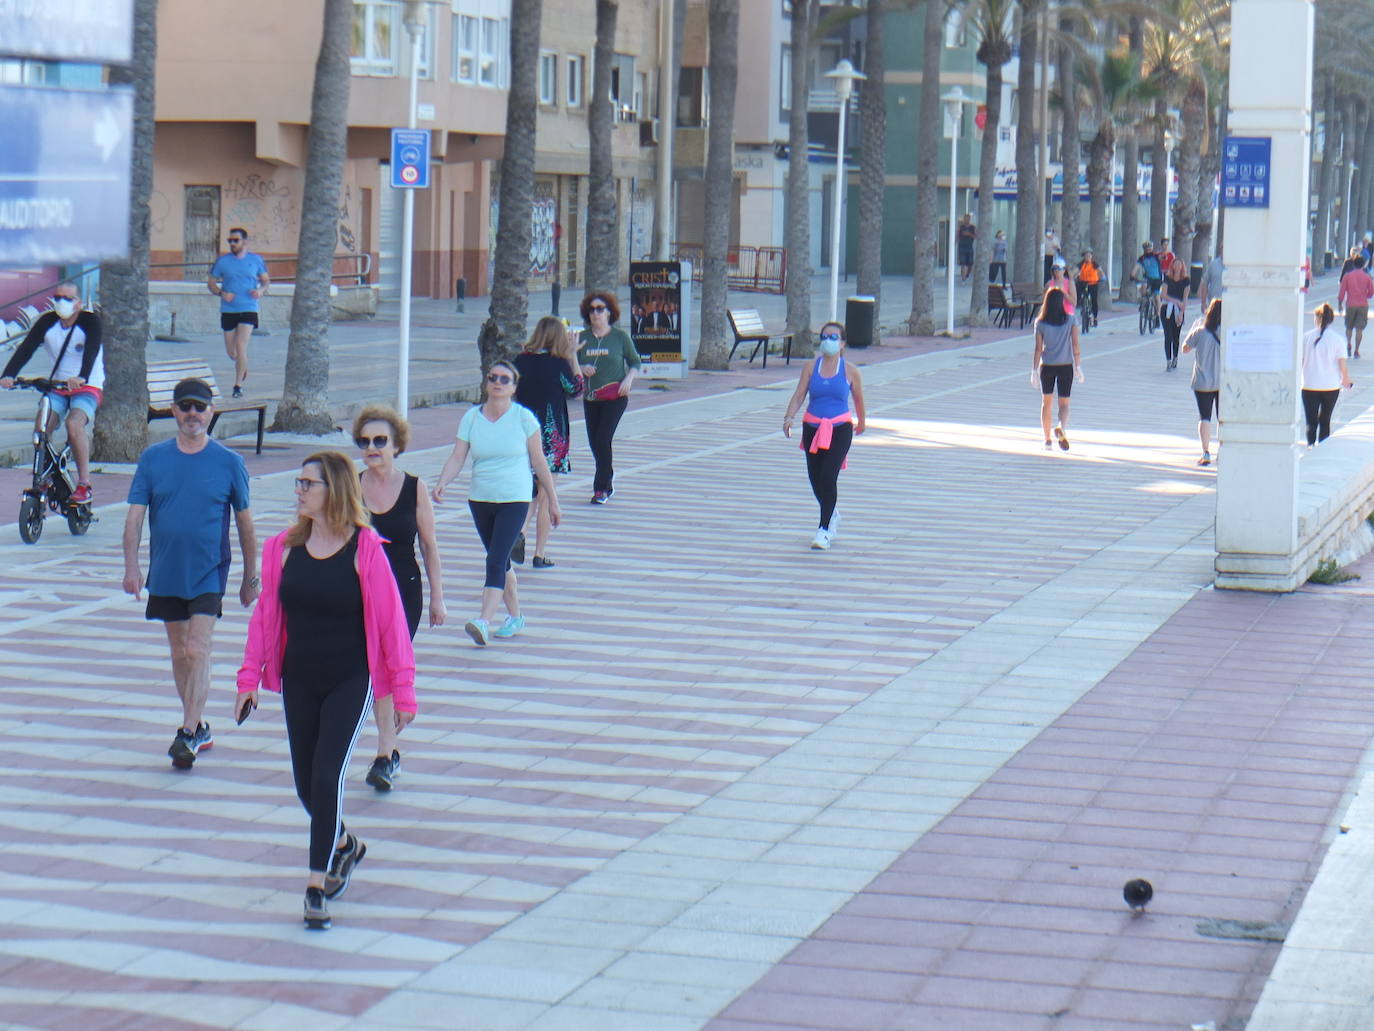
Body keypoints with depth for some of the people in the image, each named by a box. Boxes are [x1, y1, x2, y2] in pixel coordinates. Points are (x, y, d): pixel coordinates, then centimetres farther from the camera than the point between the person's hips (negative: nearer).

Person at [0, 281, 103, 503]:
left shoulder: (90, 322, -13)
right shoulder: (47, 322, -3)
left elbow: (91, 351, -29)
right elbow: (26, 348, -14)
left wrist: (82, 378, -48)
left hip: (88, 387, -4)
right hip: (57, 386, 4)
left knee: (74, 424, -30)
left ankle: (84, 485, -22)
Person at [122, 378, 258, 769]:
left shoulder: (228, 462, -4)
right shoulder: (153, 458, 0)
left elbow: (245, 522, 4)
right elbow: (135, 516, -2)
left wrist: (250, 577, 7)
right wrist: (131, 566, -14)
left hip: (208, 574, -3)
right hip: (165, 574, 3)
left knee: (198, 652, -13)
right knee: (179, 653, 13)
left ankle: (188, 734, -12)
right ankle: (198, 726, 27)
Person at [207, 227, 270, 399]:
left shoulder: (256, 260, 3)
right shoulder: (222, 261, 2)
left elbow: (266, 280, 14)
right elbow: (211, 282, 8)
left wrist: (261, 290, -8)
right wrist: (221, 293, -12)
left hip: (249, 309, -2)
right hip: (228, 311, 2)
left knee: (241, 345, -15)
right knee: (231, 351, 7)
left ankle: (238, 385, -7)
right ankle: (243, 366, 42)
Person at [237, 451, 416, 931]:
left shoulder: (365, 549, -11)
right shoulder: (284, 548, 1)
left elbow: (390, 620, -8)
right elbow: (265, 614, 7)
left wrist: (402, 690, -7)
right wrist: (250, 677, 4)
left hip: (349, 681, -4)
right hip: (298, 680, 4)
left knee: (326, 777, -12)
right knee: (307, 785, 11)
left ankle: (317, 886, -5)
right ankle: (344, 845, 40)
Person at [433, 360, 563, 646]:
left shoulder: (524, 418, -5)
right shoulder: (471, 417, 2)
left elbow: (539, 462, 1)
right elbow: (457, 457, -3)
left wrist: (553, 502, 5)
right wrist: (442, 483, -22)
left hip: (515, 500, -4)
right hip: (480, 500, 4)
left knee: (496, 560, -16)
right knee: (501, 562, 15)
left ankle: (484, 621, -24)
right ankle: (515, 617, 31)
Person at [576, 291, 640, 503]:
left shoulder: (620, 337, -1)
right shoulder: (583, 338, 5)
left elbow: (635, 362, 8)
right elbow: (573, 364, 9)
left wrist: (628, 379, -8)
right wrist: (582, 368, -12)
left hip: (615, 396, -4)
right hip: (590, 397, 4)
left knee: (603, 439, -12)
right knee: (594, 443, 6)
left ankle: (601, 488, -5)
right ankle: (608, 483, 24)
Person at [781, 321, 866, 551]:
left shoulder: (850, 371, -2)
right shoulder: (811, 368, 3)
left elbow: (858, 398, 11)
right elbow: (799, 395, -2)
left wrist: (861, 421, 23)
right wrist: (789, 417, -17)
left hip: (840, 428, -3)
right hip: (812, 427, 3)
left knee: (828, 476, -15)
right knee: (815, 478, 8)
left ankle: (824, 529, -10)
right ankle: (832, 514, 37)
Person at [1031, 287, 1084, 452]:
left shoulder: (1040, 323, -4)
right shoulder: (1070, 320, -3)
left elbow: (1038, 349, -5)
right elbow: (1075, 345, -5)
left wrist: (1034, 371, 1)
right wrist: (1078, 367, 0)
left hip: (1047, 366, 0)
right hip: (1066, 366, 0)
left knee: (1046, 403, 13)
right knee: (1064, 403, 4)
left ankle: (1047, 440, 13)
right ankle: (1061, 427, -26)